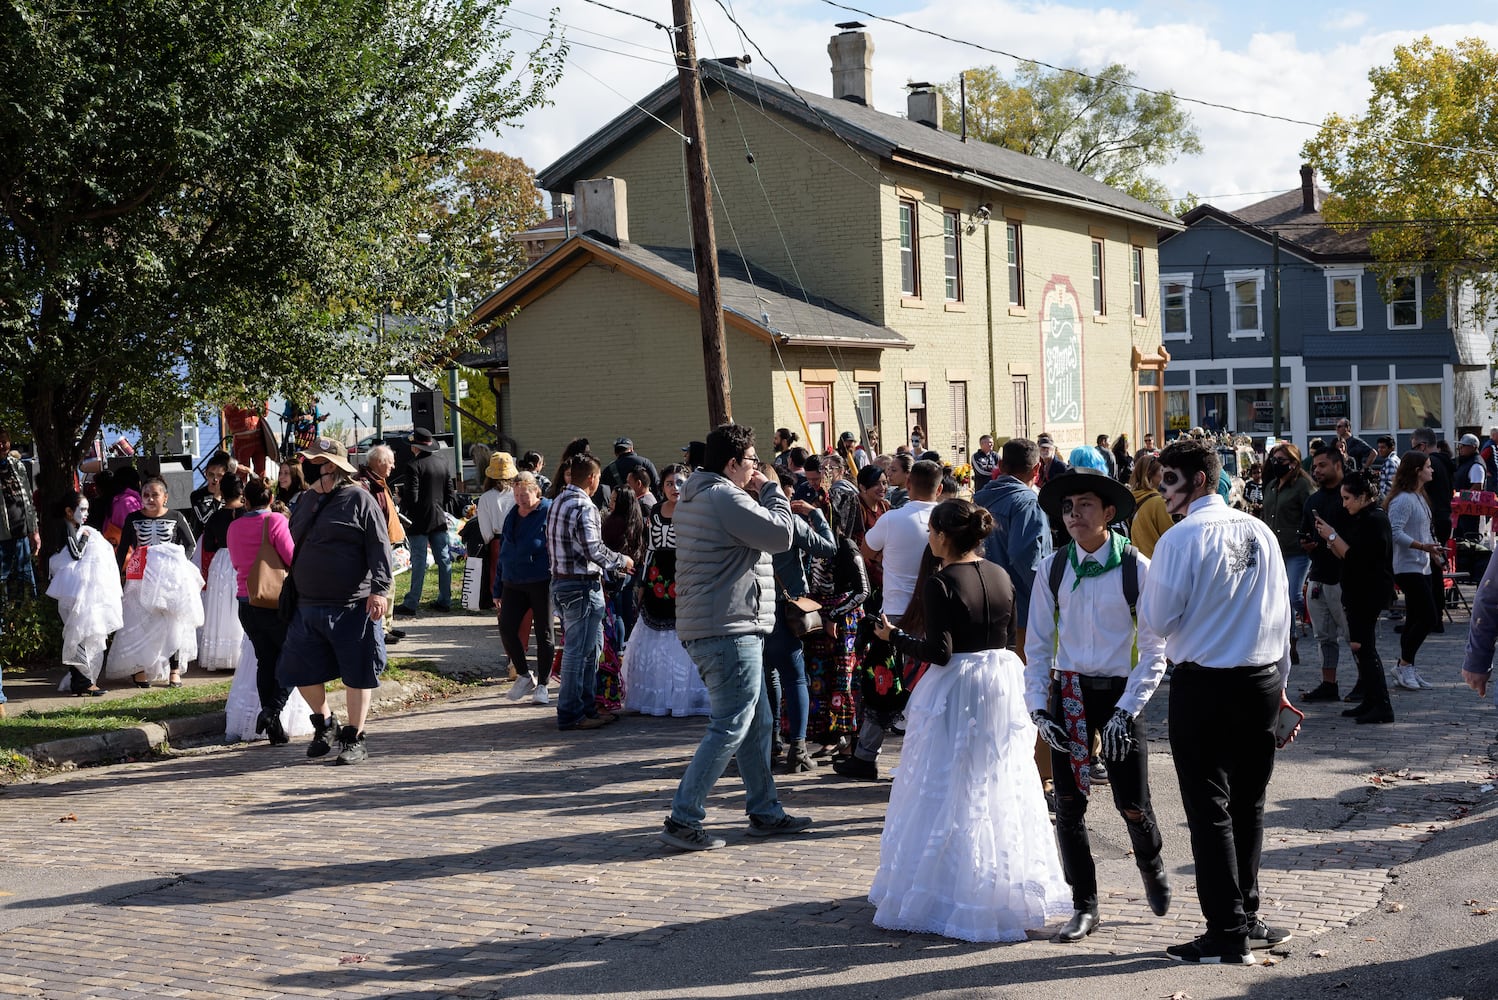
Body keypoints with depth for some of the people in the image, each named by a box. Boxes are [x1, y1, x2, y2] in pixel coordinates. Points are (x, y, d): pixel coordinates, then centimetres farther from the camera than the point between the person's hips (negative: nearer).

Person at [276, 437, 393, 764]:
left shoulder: (359, 499, -5)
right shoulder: (306, 503, 15)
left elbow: (379, 547, -10)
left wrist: (379, 589, -18)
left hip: (353, 608, -6)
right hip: (308, 606, 7)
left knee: (356, 675, 2)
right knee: (301, 671, 9)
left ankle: (355, 739, 13)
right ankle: (325, 724, 30)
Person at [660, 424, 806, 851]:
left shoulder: (695, 496, 17)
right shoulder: (725, 497, -16)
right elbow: (780, 535, -17)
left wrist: (759, 495, 12)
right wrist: (772, 491, -2)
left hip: (708, 627, 11)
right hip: (730, 628, -11)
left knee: (757, 724, 17)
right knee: (730, 727, -8)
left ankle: (765, 812, 24)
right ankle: (683, 819, -8)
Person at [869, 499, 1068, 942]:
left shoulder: (941, 583, -16)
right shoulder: (1000, 576, 4)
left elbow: (939, 652, -19)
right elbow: (1009, 635, 11)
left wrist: (894, 636, -6)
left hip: (956, 690, -6)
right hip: (1002, 684, 6)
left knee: (950, 792, 1)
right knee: (999, 787, 15)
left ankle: (938, 894, 6)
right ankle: (1009, 888, 22)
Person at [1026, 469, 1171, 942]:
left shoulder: (1136, 569, -9)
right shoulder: (1052, 569, 0)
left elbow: (1154, 652, -7)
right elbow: (1037, 645, 6)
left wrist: (1126, 711, -14)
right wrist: (1038, 708, -3)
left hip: (1120, 692, -3)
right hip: (1067, 693, 3)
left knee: (1132, 802, -1)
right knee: (1069, 803, 2)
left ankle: (1151, 867, 33)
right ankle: (1084, 906, 15)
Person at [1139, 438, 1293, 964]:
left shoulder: (1182, 538, -13)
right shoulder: (1259, 532, 5)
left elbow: (1156, 620, -11)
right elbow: (1281, 612, 11)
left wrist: (1145, 588, 8)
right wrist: (1279, 677, 20)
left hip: (1204, 686, -6)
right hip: (1262, 681, 6)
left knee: (1210, 809, 1)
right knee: (1248, 802, 16)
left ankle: (1228, 935, 3)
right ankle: (1246, 917, 25)